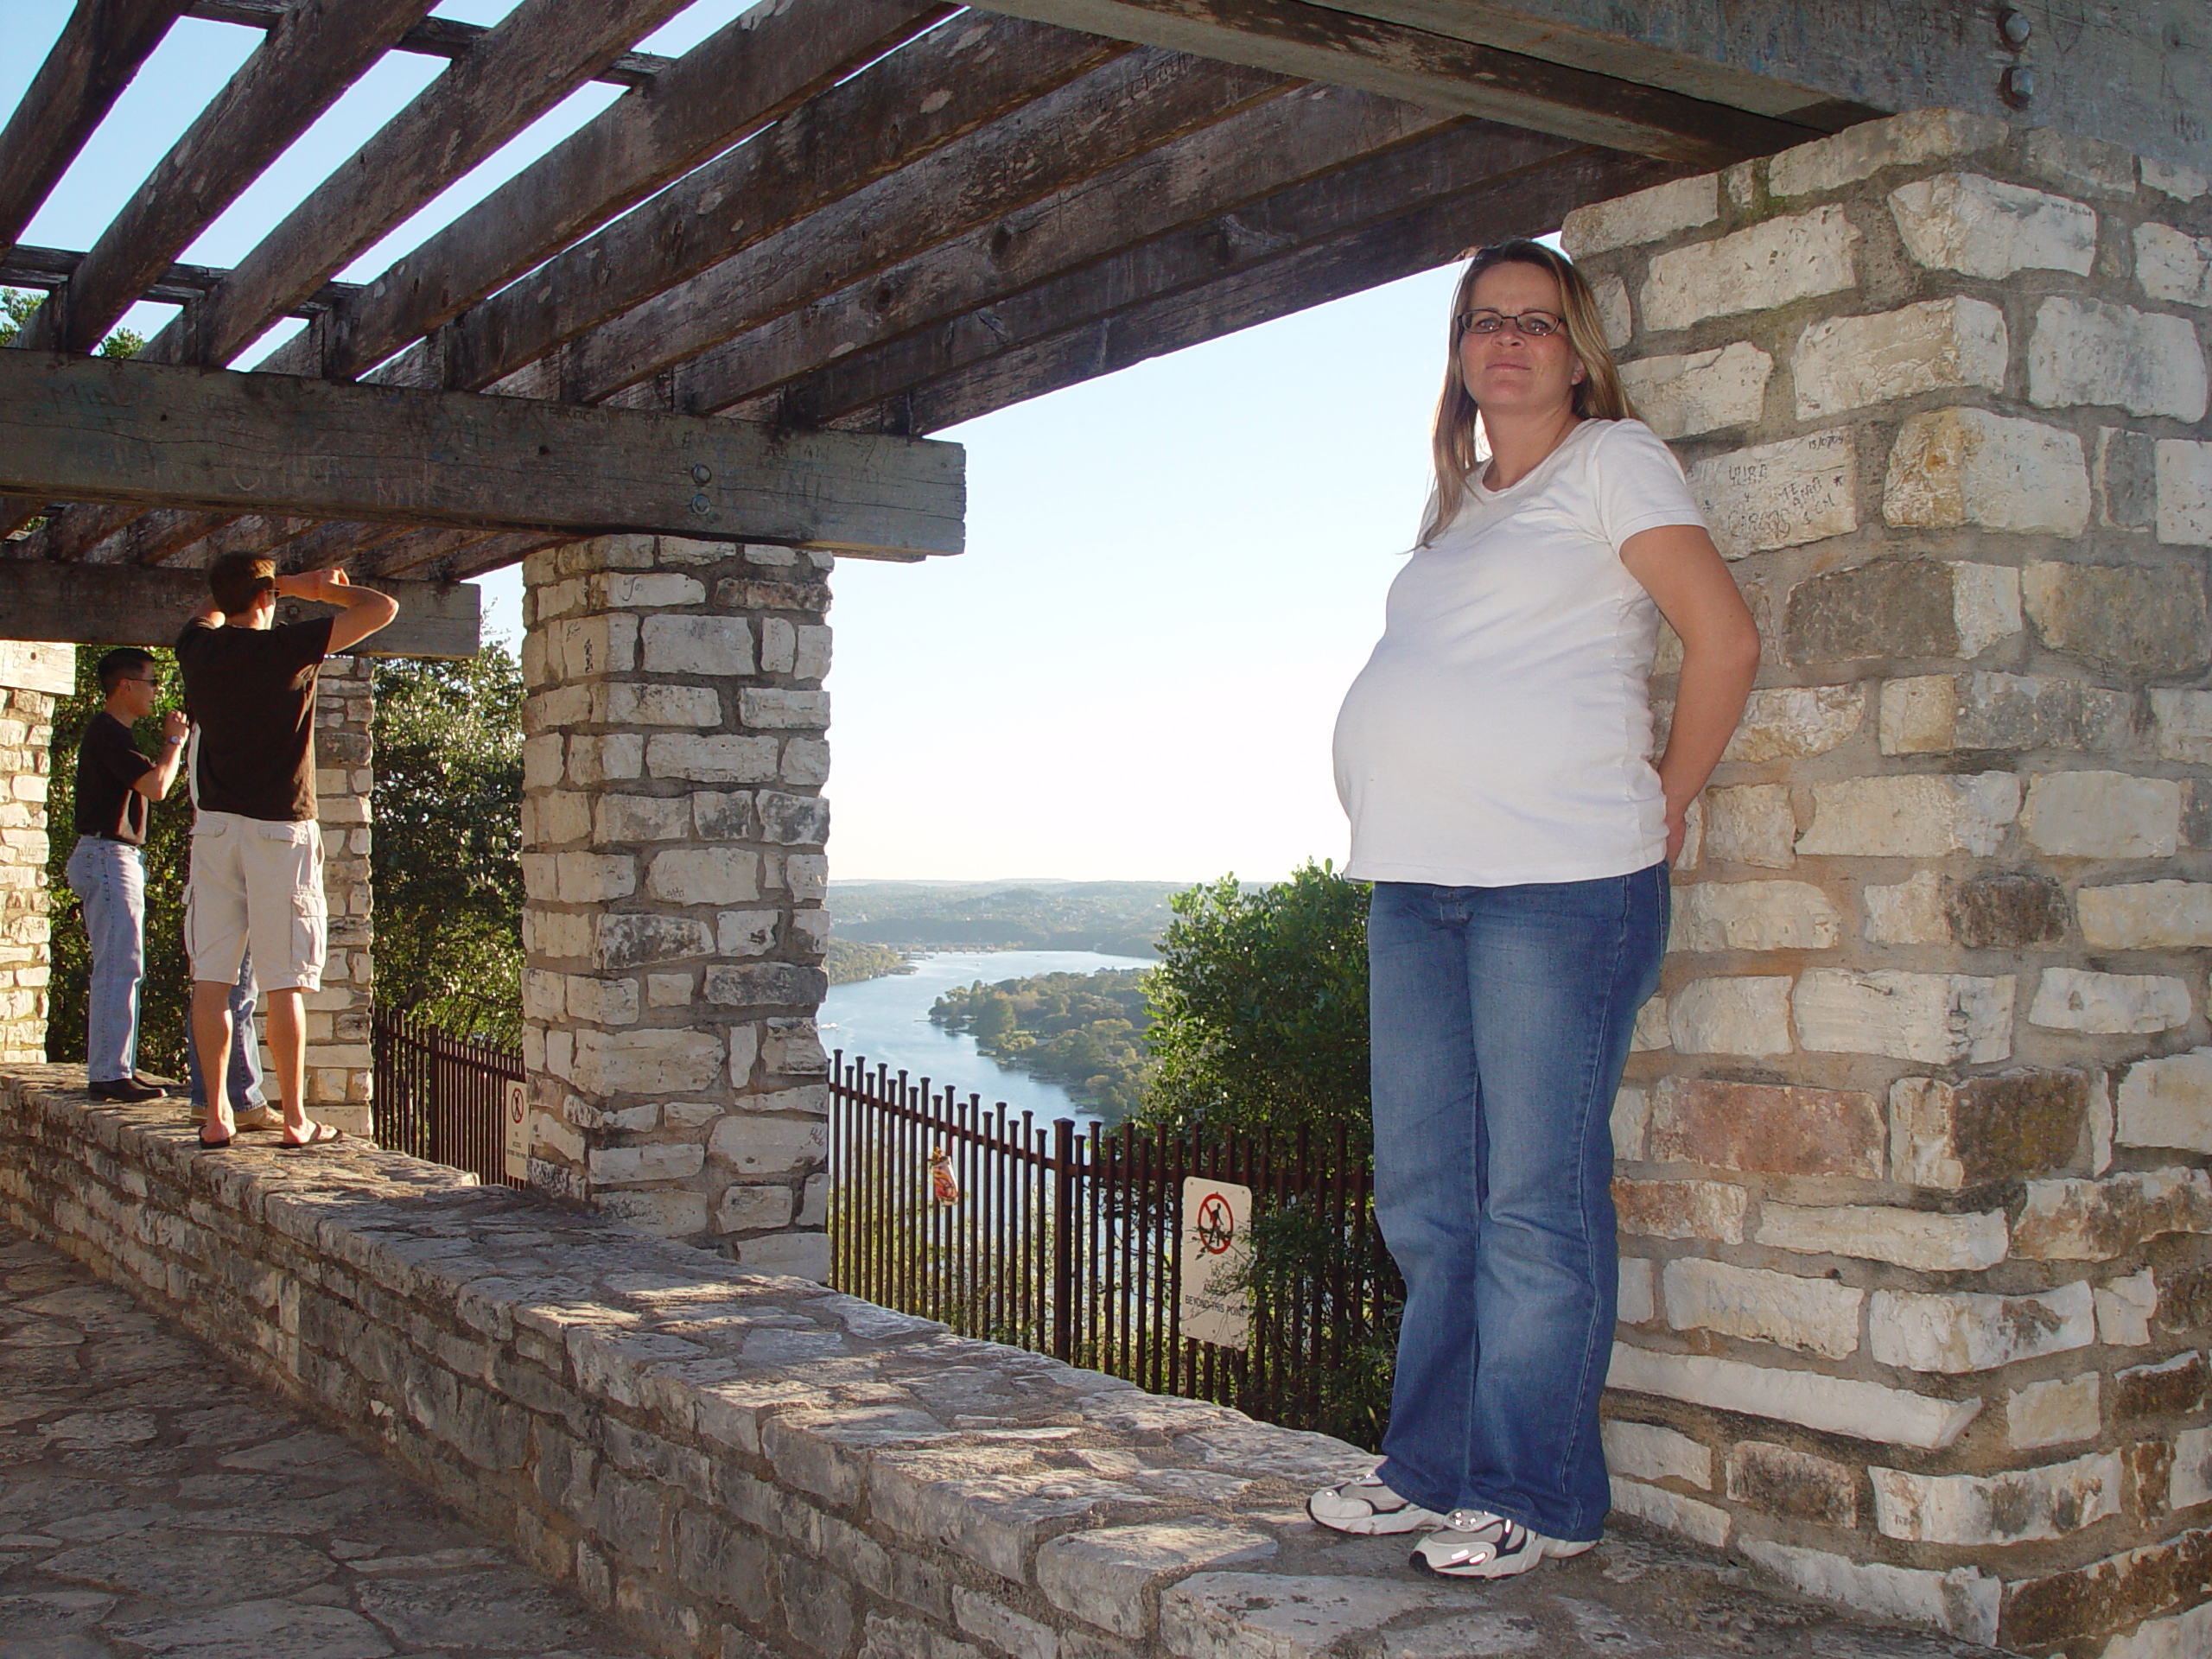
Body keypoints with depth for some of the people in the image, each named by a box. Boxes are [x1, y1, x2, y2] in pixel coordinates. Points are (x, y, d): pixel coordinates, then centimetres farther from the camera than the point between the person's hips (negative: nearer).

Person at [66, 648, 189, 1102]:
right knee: (118, 968, -12)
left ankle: (119, 1068, 15)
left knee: (122, 969, 11)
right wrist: (175, 741, -8)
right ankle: (109, 1073, -12)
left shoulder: (111, 733, 20)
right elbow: (156, 786, -20)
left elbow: (145, 785, 23)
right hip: (108, 856, -11)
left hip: (118, 859, 11)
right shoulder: (108, 733, -13)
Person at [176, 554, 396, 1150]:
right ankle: (295, 1119, 2)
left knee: (211, 977, 5)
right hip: (280, 830, -5)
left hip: (214, 826, 5)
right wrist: (325, 589, 13)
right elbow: (381, 608, -5)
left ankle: (217, 1115, 7)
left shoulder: (198, 648, 6)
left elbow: (211, 608, 31)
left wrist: (293, 583, 25)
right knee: (283, 982, -2)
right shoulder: (288, 647, -9)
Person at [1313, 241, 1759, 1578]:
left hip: (1561, 882, -8)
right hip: (1417, 887, 8)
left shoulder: (1612, 459, 1)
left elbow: (1727, 639, -7)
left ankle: (1536, 1498, 7)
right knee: (1427, 1200, 11)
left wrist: (1663, 805, -2)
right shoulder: (1458, 504, 22)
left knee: (1538, 1205, -3)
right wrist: (1404, 834, 16)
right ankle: (1434, 1467, 22)